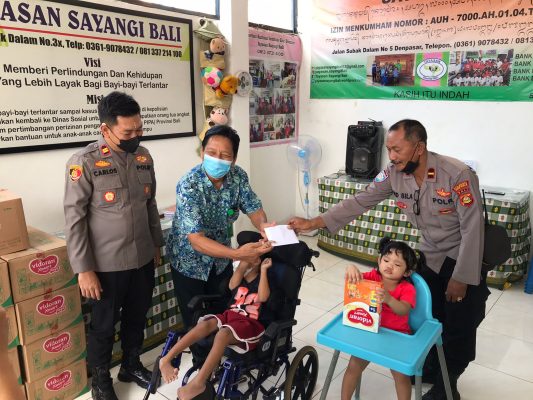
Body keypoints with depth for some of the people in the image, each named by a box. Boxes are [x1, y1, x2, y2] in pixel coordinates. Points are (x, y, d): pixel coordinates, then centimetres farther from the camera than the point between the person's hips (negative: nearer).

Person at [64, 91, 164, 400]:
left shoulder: (144, 157, 1)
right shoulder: (84, 163, -16)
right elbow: (75, 219, -14)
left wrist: (157, 244, 15)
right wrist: (84, 269, -14)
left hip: (143, 258, 5)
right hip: (107, 264, -5)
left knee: (137, 317, 21)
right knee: (104, 326, 14)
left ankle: (132, 365, 45)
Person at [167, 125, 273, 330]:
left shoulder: (238, 176, -15)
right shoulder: (188, 185, -30)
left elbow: (253, 207, -6)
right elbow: (196, 239, -35)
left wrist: (263, 225, -31)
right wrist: (237, 254, -47)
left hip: (221, 258, 5)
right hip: (190, 261, -4)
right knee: (196, 322, 11)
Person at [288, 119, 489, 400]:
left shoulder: (458, 175, -30)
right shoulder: (394, 174, -15)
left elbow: (472, 229, -24)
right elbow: (360, 201, -14)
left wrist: (461, 277, -20)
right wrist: (313, 223, -22)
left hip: (464, 257, -4)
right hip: (430, 255, 5)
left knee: (459, 325, 6)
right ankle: (430, 369, 40)